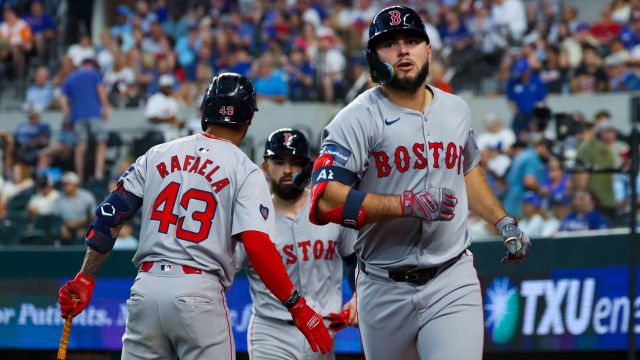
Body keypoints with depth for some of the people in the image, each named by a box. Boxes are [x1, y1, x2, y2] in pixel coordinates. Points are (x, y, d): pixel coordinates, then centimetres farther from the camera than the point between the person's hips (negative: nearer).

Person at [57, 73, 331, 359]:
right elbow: (257, 245, -13)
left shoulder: (157, 155, 13)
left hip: (146, 288, 4)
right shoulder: (246, 172, 0)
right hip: (198, 292, -4)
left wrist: (85, 278, 13)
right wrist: (298, 307, -11)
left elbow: (110, 217, 9)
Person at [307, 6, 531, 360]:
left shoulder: (456, 109, 11)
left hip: (453, 281, 2)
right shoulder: (358, 119, -8)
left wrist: (503, 222, 21)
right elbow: (324, 200, -21)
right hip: (384, 289, -2)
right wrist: (408, 204, -25)